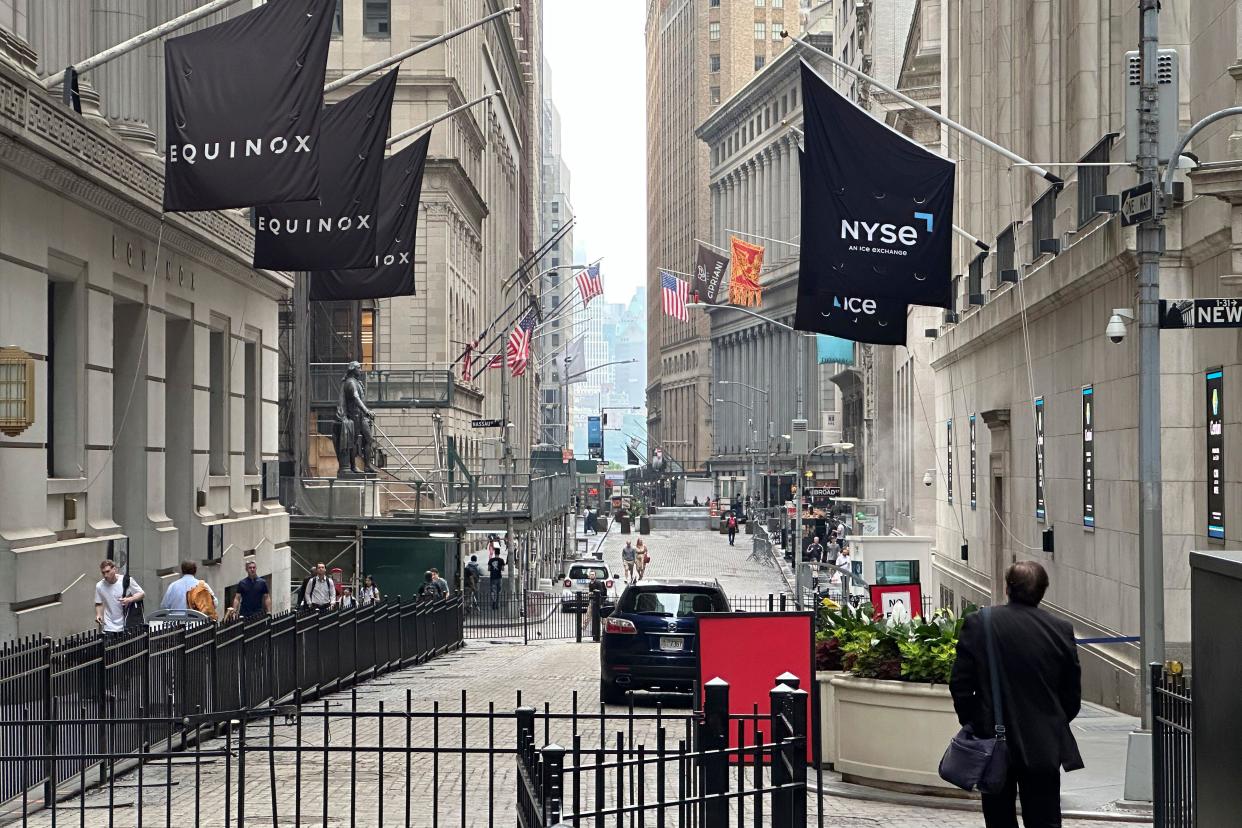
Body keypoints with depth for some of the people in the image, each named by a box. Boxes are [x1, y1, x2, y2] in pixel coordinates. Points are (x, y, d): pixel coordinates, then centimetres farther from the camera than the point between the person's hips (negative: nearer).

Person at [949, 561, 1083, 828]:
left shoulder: (978, 624, -8)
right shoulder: (1061, 629, -4)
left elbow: (960, 685, -6)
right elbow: (1072, 695, 3)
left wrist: (971, 723, 8)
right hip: (1044, 747, 1)